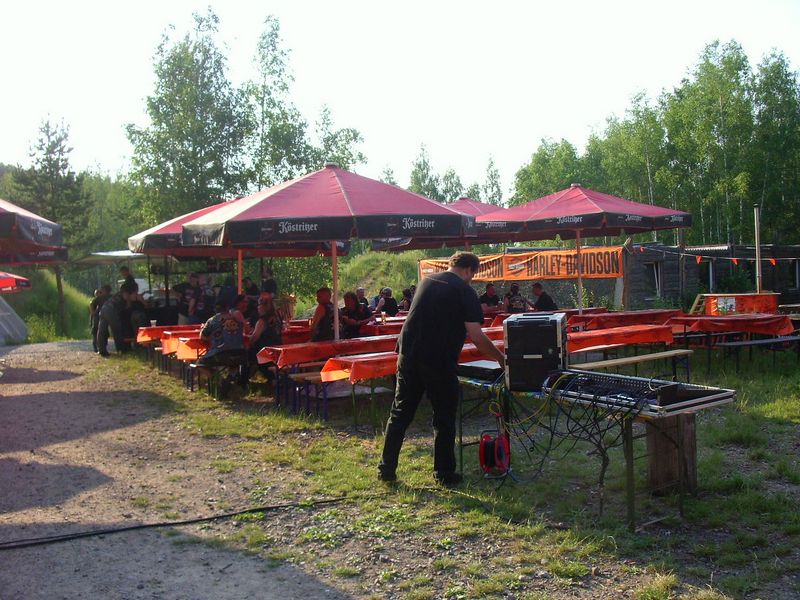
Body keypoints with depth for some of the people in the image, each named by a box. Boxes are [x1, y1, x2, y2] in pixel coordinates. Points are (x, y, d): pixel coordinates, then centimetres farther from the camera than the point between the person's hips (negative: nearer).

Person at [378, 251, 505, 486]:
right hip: (439, 361, -5)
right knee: (444, 418, 9)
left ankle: (386, 469, 16)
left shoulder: (427, 281, 14)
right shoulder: (465, 291, -5)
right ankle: (444, 473, 15)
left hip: (408, 355, 6)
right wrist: (500, 357, 0)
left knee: (399, 414, 12)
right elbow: (476, 336, -12)